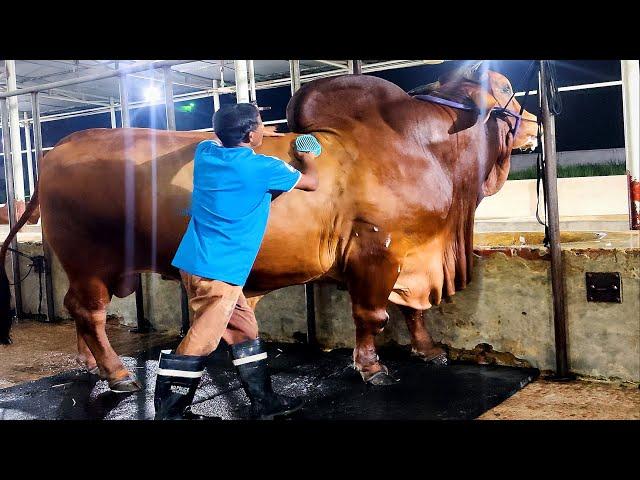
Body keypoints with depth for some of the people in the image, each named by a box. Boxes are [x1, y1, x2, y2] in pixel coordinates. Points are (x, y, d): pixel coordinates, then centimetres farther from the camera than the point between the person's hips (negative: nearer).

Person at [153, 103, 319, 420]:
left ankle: (264, 402, 25)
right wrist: (308, 159, 28)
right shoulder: (262, 168, -11)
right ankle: (167, 412, 5)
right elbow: (311, 182, 7)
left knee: (244, 330, 16)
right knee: (200, 344, -2)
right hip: (218, 270, -9)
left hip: (197, 262, 9)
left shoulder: (205, 152, 6)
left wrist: (260, 138, 39)